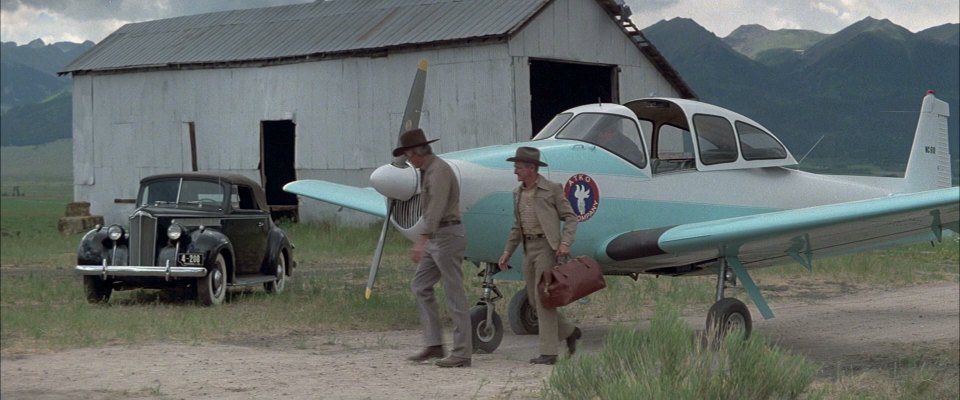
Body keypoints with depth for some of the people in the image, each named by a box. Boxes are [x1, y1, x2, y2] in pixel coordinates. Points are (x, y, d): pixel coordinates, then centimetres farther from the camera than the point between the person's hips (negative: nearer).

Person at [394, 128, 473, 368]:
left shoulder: (439, 170, -15)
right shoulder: (431, 170, 17)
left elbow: (436, 208, -28)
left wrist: (422, 240, -36)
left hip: (448, 236, -10)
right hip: (437, 239, 10)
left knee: (454, 295, -6)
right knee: (420, 285, 10)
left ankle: (462, 353, -3)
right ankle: (434, 344, 8)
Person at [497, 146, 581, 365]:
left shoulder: (552, 189, -6)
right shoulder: (518, 193, 13)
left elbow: (570, 217, -5)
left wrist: (565, 243, -19)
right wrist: (507, 253, 13)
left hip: (547, 246, -7)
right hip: (529, 248, 7)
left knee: (543, 297, -11)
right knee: (534, 298, 7)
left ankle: (548, 352, -9)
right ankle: (569, 331, 25)